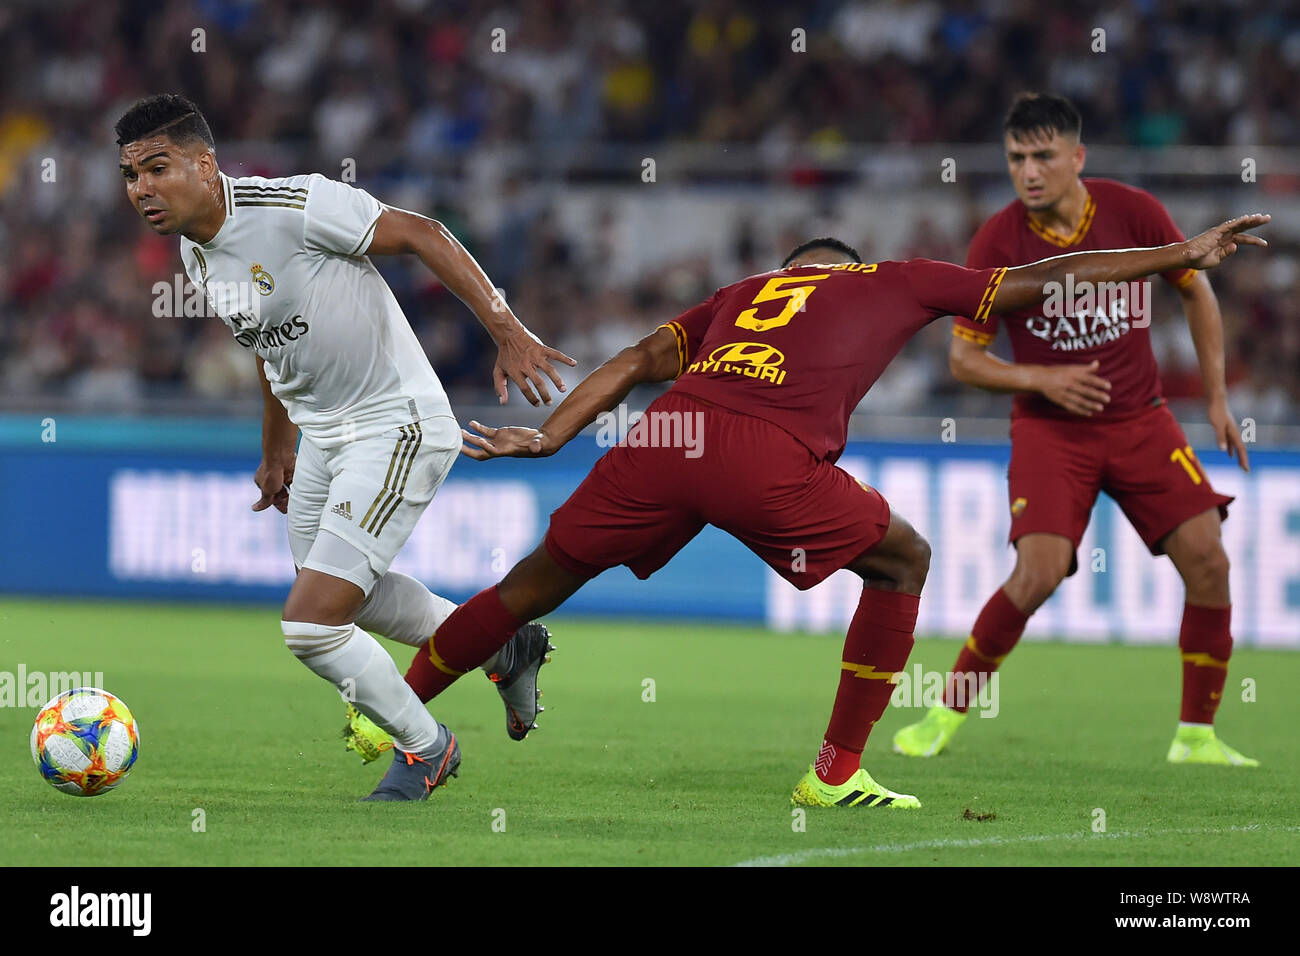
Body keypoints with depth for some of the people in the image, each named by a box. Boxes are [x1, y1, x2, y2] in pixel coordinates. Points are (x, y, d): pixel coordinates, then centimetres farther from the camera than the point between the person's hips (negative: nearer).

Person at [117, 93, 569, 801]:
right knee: (348, 596, 26)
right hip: (323, 433, 9)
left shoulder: (295, 206, -26)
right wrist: (275, 449, 26)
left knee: (311, 625, -12)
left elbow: (421, 234, -20)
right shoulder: (194, 251, 1)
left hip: (399, 428, -9)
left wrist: (508, 333, -23)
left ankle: (422, 746, 15)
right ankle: (505, 646, 47)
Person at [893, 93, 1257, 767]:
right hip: (1049, 431, -3)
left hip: (1141, 420, 3)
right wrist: (1041, 379, -19)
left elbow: (1196, 291, 9)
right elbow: (963, 357, -3)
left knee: (1207, 560, -11)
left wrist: (1216, 397, 5)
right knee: (1040, 571, -22)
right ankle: (945, 715, -4)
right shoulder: (997, 243, -11)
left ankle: (1197, 736, 3)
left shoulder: (1134, 212, -7)